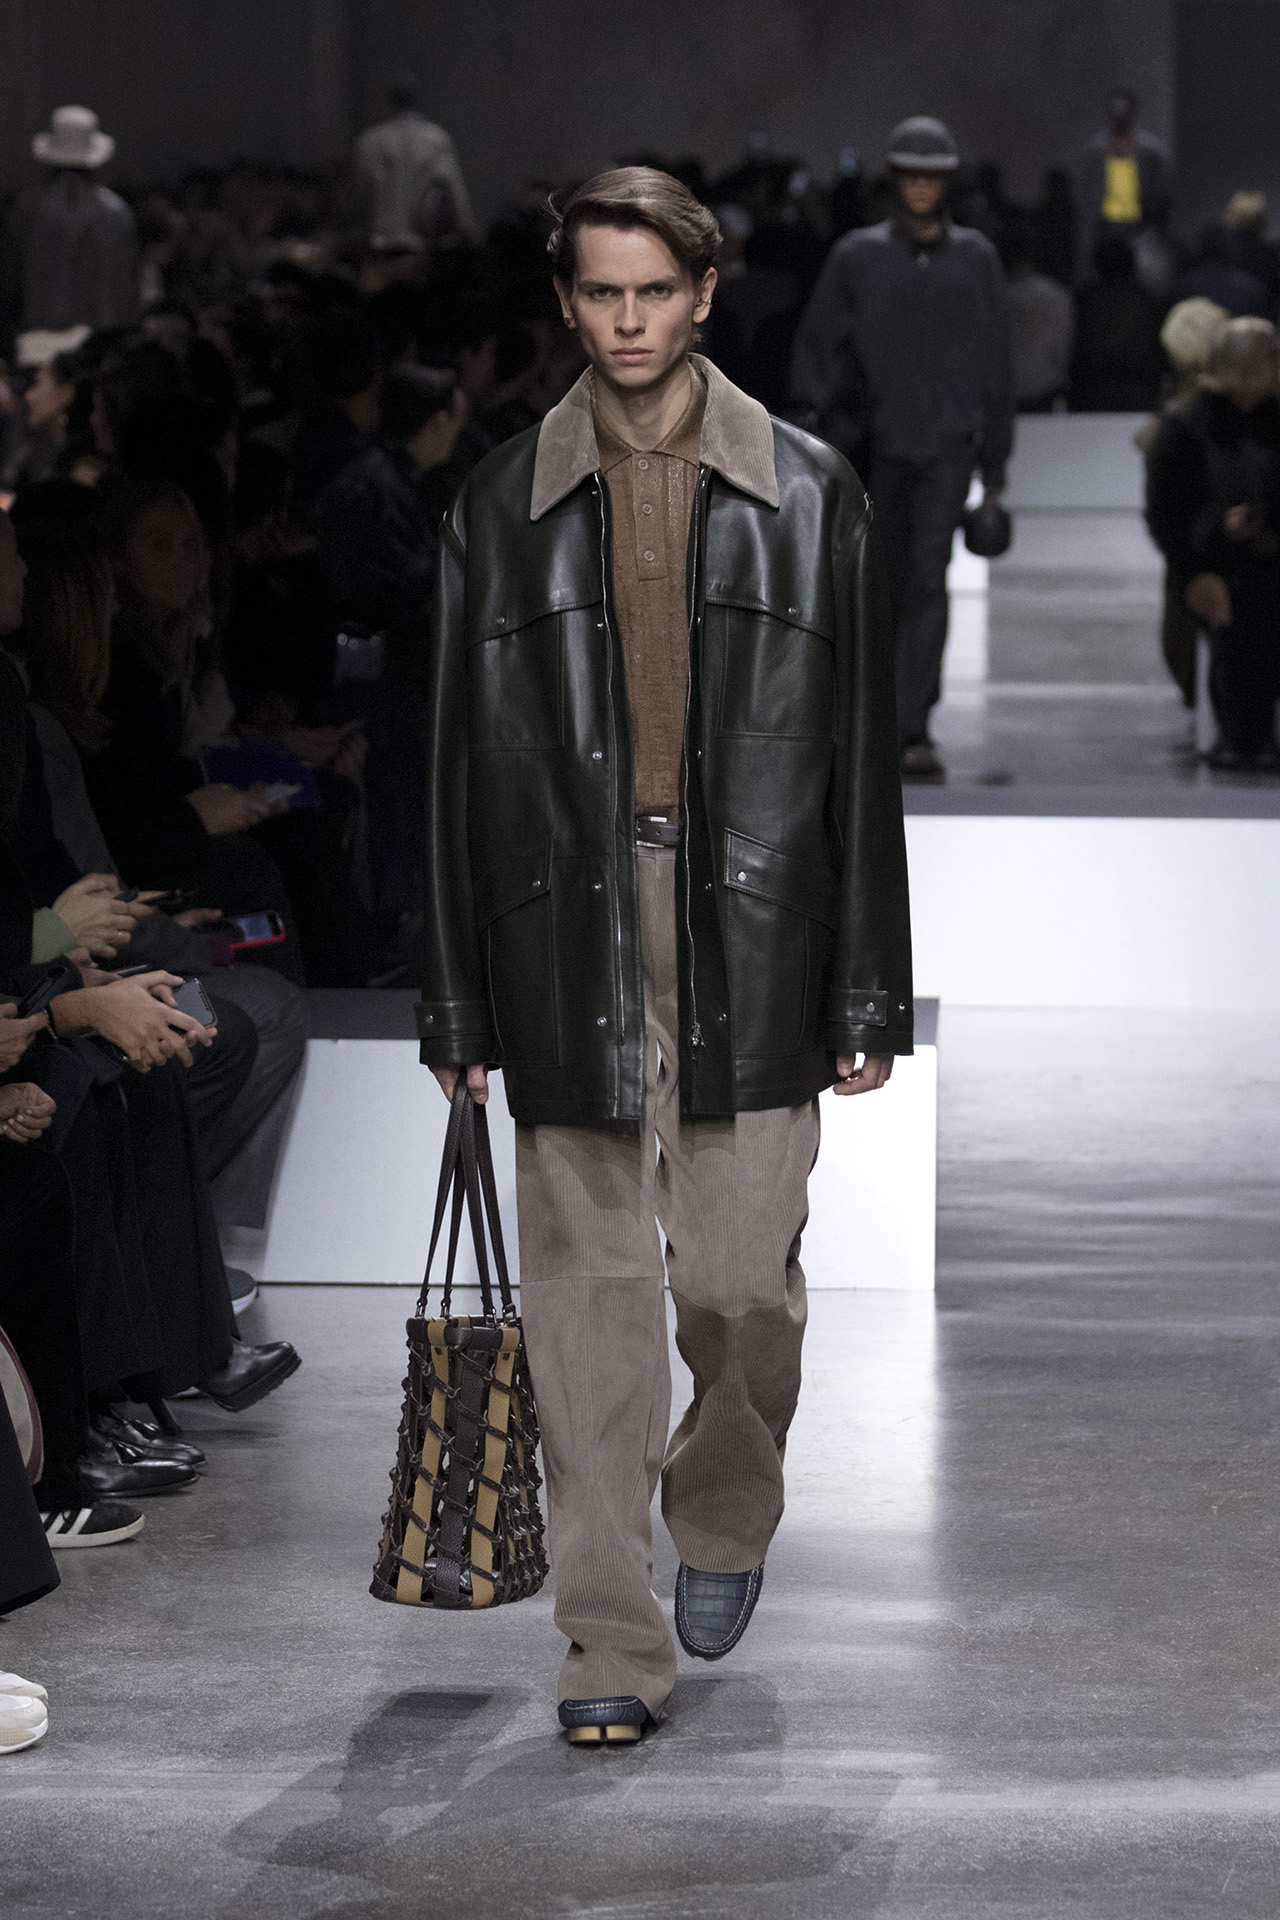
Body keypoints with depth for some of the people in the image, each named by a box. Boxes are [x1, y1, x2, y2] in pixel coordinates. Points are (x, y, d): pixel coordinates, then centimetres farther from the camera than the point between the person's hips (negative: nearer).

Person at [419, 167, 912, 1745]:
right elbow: (458, 763, 8)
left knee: (743, 1279, 1)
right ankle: (611, 1646, 6)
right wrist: (457, 1001, 5)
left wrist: (867, 989, 1)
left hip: (749, 940, 0)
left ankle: (725, 1520, 31)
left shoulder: (805, 494, 5)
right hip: (570, 941, 1)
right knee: (589, 1294, 0)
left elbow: (862, 755, 5)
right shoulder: (502, 508, 7)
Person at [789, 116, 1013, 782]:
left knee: (928, 582, -12)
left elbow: (995, 359, 11)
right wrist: (816, 410, -8)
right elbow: (819, 341, 7)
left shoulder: (975, 258, 8)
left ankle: (914, 729, -17)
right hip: (878, 443, 1)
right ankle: (908, 708, 23)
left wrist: (995, 457, 10)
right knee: (889, 583, 7)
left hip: (948, 443, -1)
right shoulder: (857, 256, 6)